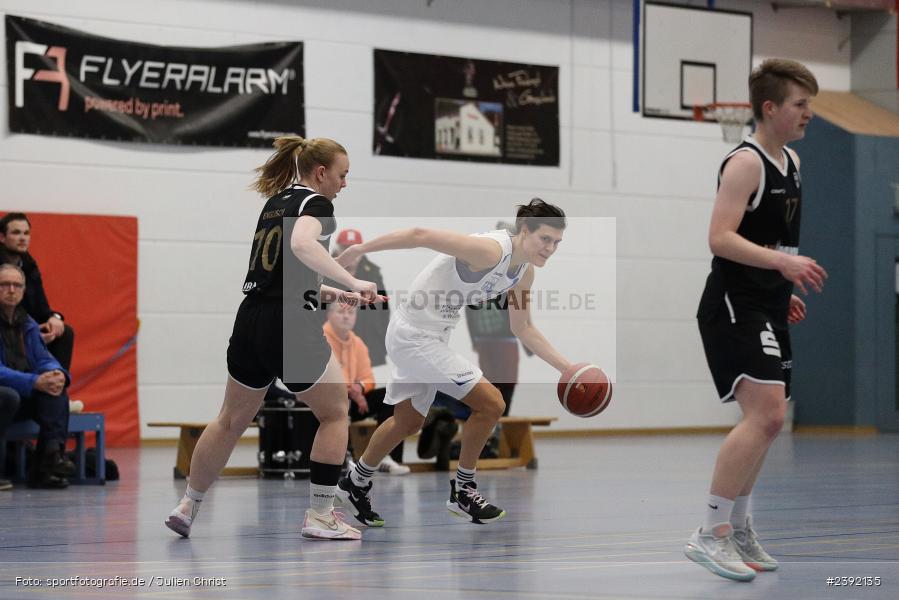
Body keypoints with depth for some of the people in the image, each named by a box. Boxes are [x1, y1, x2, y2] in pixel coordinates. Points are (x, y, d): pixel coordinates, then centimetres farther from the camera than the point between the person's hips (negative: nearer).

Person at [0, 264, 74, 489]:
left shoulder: (28, 324, 15)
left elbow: (43, 359, 10)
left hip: (26, 399, 6)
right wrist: (35, 382, -28)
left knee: (55, 388, -21)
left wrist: (57, 374, -16)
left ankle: (52, 454, -31)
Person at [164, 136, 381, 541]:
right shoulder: (316, 204, -6)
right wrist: (353, 283, -26)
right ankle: (319, 515, 5)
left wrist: (333, 294, 20)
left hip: (250, 321, 8)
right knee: (335, 414, 8)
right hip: (291, 327, -8)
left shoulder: (275, 202, 19)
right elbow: (302, 244, -28)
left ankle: (187, 507, 25)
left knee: (231, 420, 20)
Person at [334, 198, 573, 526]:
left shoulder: (524, 272, 2)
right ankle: (462, 490, 5)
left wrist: (566, 367, 7)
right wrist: (358, 249, -28)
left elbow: (523, 329, 14)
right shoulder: (491, 250, -27)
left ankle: (356, 484, 42)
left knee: (408, 421, 24)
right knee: (490, 403, -10)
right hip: (414, 335, -10)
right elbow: (420, 235, -29)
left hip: (432, 337, 10)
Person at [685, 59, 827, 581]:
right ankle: (711, 534, -19)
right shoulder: (745, 163, -14)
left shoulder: (791, 162, 15)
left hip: (768, 309, 10)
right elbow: (721, 238, -23)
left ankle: (739, 528, 28)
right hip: (734, 305, -10)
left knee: (769, 420, 15)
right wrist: (783, 263, -32)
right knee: (765, 412, -21)